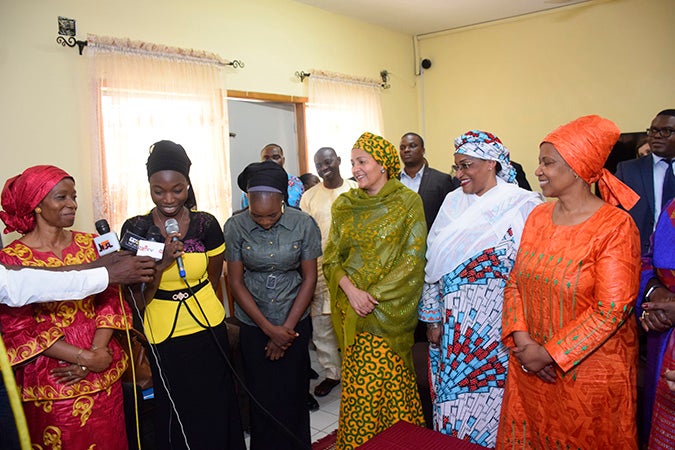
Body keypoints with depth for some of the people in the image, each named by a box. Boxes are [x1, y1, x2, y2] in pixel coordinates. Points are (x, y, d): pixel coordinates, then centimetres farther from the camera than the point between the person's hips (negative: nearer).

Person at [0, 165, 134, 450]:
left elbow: (111, 300, 0)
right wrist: (86, 358, -16)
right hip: (51, 382, -3)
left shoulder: (89, 244, 2)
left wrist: (98, 352, -14)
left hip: (104, 375, 4)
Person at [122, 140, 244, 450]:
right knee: (177, 416, 15)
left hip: (209, 331, 1)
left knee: (214, 412, 14)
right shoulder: (135, 229, -9)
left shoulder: (206, 224, -7)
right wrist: (161, 264, -24)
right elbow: (137, 298, -10)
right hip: (163, 338, 0)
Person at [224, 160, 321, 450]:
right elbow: (236, 282, -7)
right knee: (262, 397, 9)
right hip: (253, 325, 0)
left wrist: (287, 328, -7)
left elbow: (309, 278, -5)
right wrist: (269, 329, -10)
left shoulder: (304, 224, -11)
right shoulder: (235, 227, -11)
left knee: (293, 395, 8)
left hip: (294, 323, 0)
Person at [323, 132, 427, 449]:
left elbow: (413, 257, -9)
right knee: (357, 380, 10)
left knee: (389, 379, 1)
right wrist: (351, 290, -12)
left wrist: (374, 296, -15)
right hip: (350, 307, 3)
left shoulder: (408, 202, -4)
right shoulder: (344, 205, 7)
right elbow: (332, 257, 6)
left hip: (389, 309, -3)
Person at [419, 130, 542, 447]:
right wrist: (433, 317, 7)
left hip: (499, 324, -4)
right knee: (453, 397, 15)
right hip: (455, 325, 5)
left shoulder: (523, 205, -9)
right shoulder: (453, 202, 6)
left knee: (489, 403, 8)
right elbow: (434, 263, 8)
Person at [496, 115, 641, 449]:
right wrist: (521, 338, -11)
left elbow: (611, 310, -19)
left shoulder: (616, 226, -15)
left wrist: (549, 354, -17)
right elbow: (515, 282, 3)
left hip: (587, 371, -5)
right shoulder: (537, 217, 2)